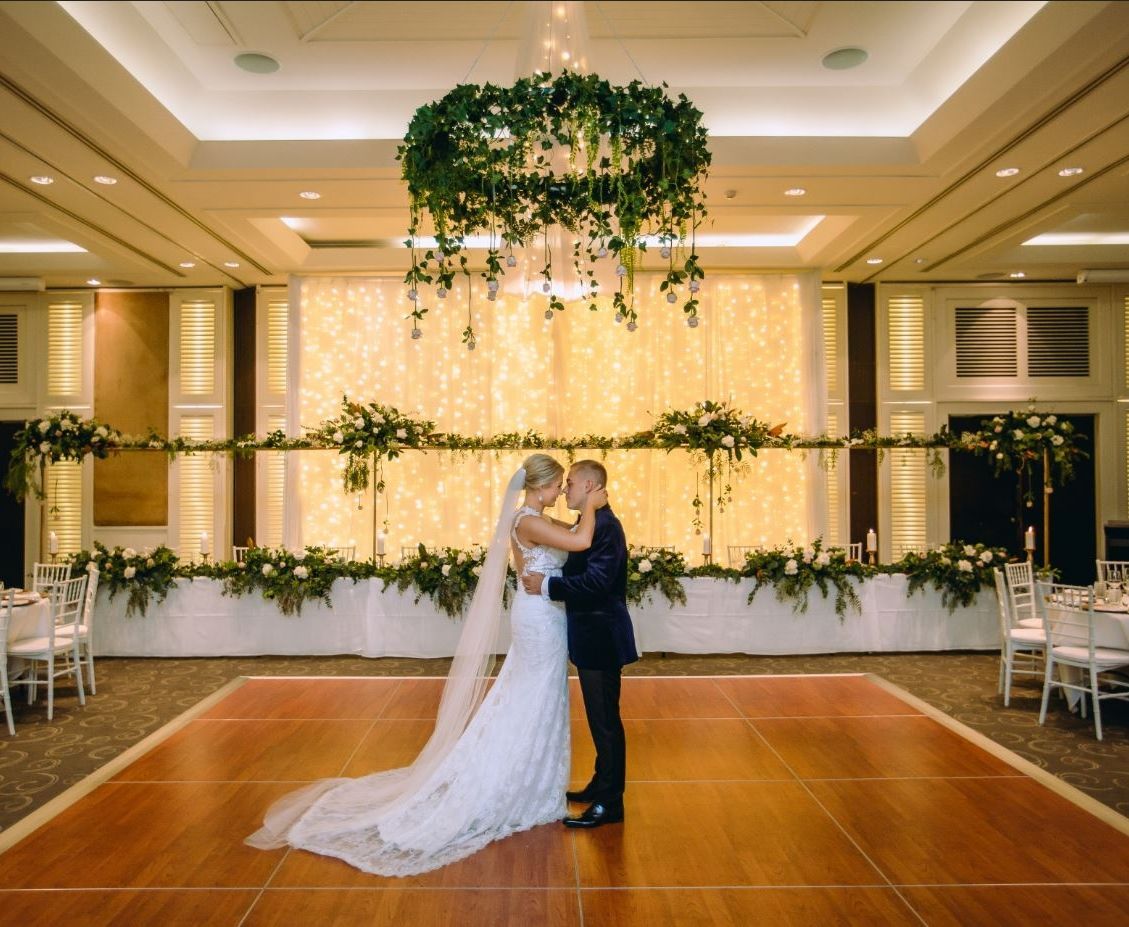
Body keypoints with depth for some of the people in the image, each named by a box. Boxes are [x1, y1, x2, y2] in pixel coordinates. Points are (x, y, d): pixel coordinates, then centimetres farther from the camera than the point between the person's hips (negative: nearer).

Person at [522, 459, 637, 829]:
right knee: (600, 717, 20)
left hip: (602, 638, -10)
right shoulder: (593, 523, 12)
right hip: (592, 635, 10)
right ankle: (602, 785, 33)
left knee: (605, 719, 1)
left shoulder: (605, 525, -19)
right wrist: (546, 580, 3)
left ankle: (610, 804, 12)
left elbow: (596, 582, -28)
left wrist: (546, 586, -22)